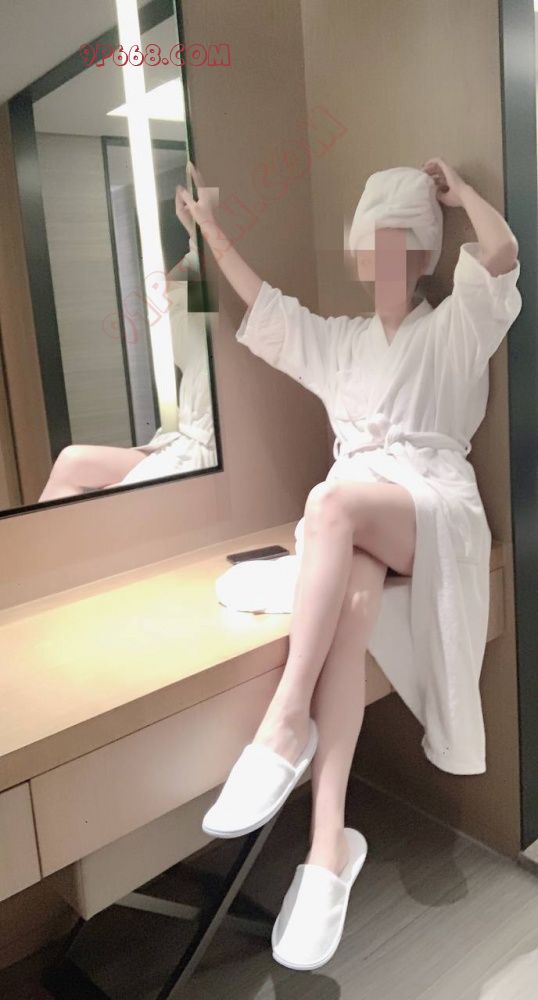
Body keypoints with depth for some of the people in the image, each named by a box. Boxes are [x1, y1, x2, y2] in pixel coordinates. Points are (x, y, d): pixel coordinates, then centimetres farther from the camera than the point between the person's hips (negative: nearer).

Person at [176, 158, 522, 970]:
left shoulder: (455, 327, 14)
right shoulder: (337, 339, 28)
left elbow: (503, 250, -4)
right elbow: (262, 302, 31)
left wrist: (458, 190, 13)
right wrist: (211, 228, 34)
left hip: (435, 504, -3)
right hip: (354, 517, 3)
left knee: (334, 500, -38)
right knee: (353, 598, -33)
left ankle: (285, 723, -36)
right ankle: (330, 841, -42)